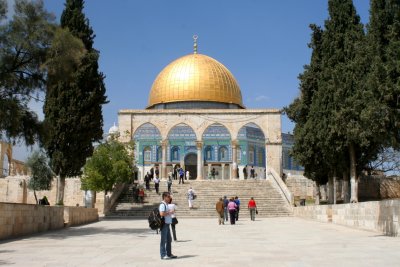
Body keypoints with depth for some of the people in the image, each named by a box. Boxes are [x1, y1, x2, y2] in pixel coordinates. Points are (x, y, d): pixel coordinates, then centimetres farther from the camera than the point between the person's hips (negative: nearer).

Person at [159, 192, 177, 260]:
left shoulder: (166, 205, 18)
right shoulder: (162, 205, -14)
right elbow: (162, 214, -25)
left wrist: (170, 212, 9)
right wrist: (169, 212, -15)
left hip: (167, 224, 10)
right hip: (164, 224, -10)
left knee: (169, 240, 15)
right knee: (163, 240, -4)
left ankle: (169, 254, 24)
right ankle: (163, 255, 1)